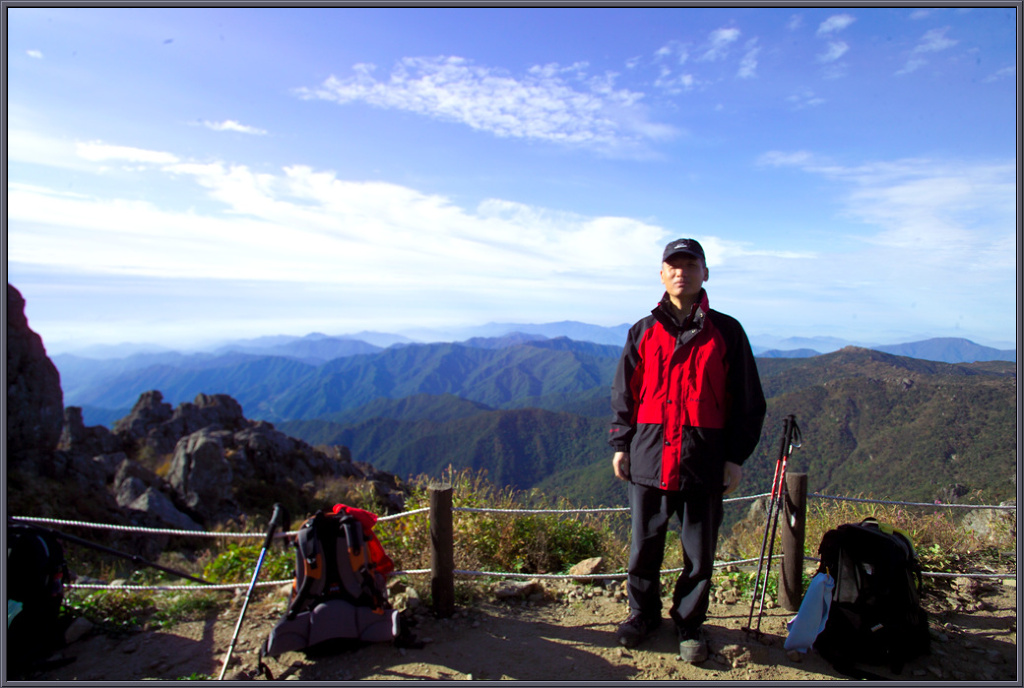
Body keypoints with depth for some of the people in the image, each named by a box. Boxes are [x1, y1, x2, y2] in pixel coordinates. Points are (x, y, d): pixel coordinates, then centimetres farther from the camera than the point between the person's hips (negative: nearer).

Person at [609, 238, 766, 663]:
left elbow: (747, 401, 4)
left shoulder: (726, 332, 3)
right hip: (649, 458, 1)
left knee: (700, 552, 11)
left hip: (705, 463, -1)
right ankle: (644, 612, 34)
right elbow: (624, 394, 10)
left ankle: (690, 623, 32)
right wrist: (620, 445, 4)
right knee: (644, 547, 12)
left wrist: (736, 456, -1)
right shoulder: (643, 332, 7)